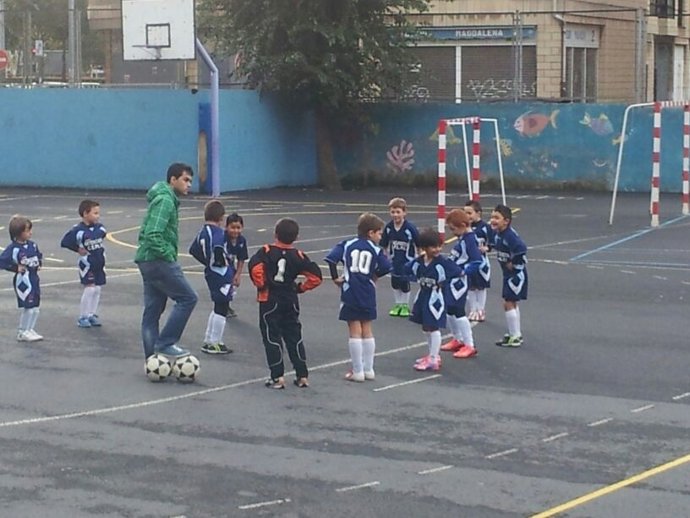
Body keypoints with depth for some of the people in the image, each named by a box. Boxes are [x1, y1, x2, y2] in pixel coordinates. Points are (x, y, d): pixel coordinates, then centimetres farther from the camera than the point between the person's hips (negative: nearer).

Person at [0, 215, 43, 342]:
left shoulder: (32, 245, 5)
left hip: (34, 279, 7)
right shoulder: (13, 248, -16)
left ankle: (30, 330, 25)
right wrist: (16, 268, -17)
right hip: (23, 280, -7)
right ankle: (22, 333, 13)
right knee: (27, 307, -1)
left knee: (35, 308, 11)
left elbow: (39, 255, 24)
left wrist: (39, 264, 6)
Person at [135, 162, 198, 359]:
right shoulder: (165, 200, -14)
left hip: (148, 261, 10)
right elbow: (153, 235, -24)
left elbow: (146, 233, 24)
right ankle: (165, 343, -5)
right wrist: (168, 255, -15)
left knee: (152, 311, 9)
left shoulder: (167, 199, 18)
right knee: (188, 298, -5)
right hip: (158, 261, -10)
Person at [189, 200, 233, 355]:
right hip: (222, 274, -9)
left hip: (211, 272, 9)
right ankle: (214, 344, 3)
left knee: (218, 307, 21)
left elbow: (193, 250, 15)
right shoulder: (218, 232, -19)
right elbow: (218, 252, -30)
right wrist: (229, 262, -12)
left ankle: (208, 341, 26)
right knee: (221, 308, -1)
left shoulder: (203, 231, 8)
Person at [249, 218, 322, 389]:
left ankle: (278, 377, -1)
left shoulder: (267, 251, -9)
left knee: (272, 337, 3)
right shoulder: (298, 256, -1)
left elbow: (255, 267, -26)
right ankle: (302, 376, 14)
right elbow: (315, 277, -3)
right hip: (291, 302, 3)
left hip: (269, 301, -3)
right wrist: (300, 287, 9)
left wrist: (261, 285, -10)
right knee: (294, 337, 13)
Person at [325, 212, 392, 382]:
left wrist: (335, 277, 0)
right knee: (367, 330, 14)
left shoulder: (347, 245, 2)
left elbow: (331, 258, -10)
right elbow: (387, 268, -8)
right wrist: (375, 275, 10)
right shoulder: (376, 249, 1)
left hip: (350, 293, -1)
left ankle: (358, 372, 4)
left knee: (355, 332, 3)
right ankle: (368, 370, 19)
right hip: (367, 295, 1)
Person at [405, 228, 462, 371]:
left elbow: (459, 273, -11)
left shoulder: (443, 262, -17)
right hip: (423, 297, 6)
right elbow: (405, 270, 8)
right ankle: (432, 355, 32)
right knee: (426, 328, 17)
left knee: (433, 328, -3)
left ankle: (433, 360, 3)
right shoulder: (418, 261, -3)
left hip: (436, 299, -6)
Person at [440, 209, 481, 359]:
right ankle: (458, 340, 34)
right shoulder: (461, 238, 9)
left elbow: (477, 262, -25)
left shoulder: (470, 240, -19)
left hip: (460, 280, -10)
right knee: (449, 309, 18)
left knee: (458, 311, -7)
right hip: (451, 279, 10)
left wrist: (461, 271, -25)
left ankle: (469, 346, -1)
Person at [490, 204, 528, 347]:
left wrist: (514, 264, -25)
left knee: (508, 303, -6)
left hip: (516, 273, -9)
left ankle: (515, 337, 2)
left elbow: (521, 249, -38)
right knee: (512, 303, 19)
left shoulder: (510, 235, -27)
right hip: (508, 273, 9)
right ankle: (516, 334, 32)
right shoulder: (495, 233, 0)